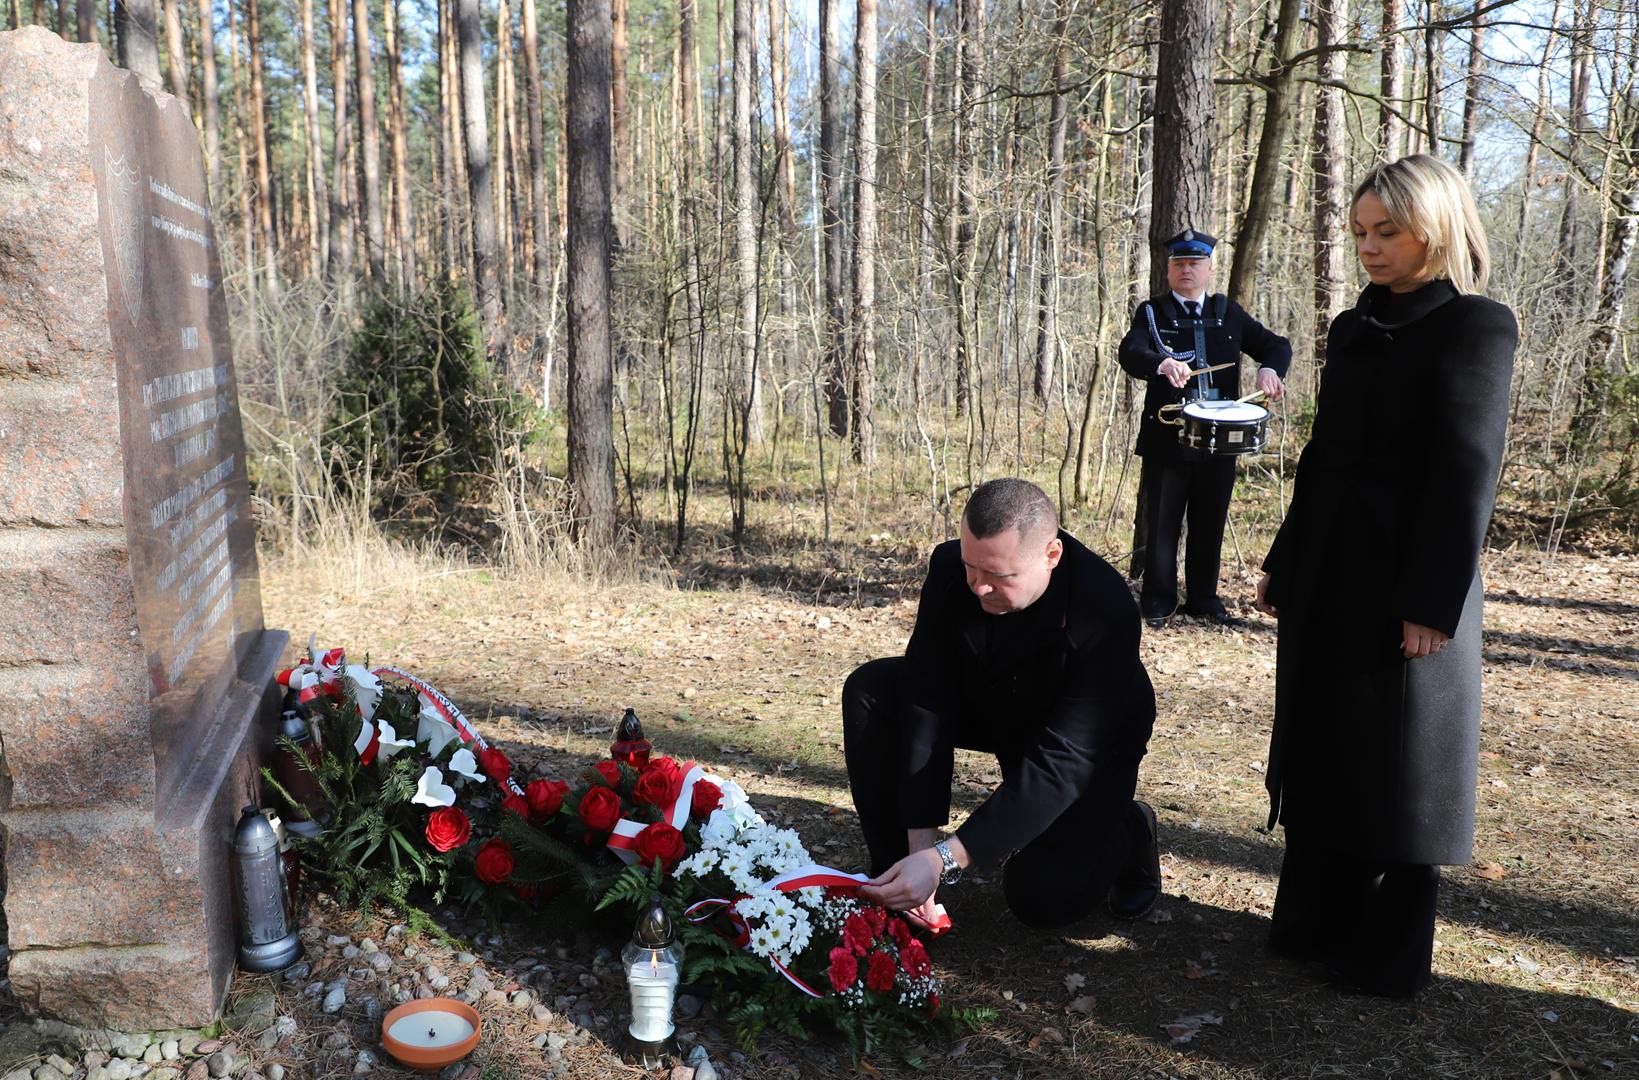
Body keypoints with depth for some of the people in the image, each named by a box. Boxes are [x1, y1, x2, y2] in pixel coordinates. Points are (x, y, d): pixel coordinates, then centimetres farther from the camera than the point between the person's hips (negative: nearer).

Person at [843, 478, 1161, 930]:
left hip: (1091, 745, -4)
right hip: (989, 705, 5)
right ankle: (895, 877, -5)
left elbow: (1059, 762, -40)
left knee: (1042, 898, -21)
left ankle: (1126, 832, 13)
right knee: (871, 691, -18)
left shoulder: (1106, 611, -38)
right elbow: (929, 703, -25)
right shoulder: (951, 567, -26)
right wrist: (921, 843, -30)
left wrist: (944, 859, -47)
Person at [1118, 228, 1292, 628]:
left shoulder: (1228, 312, 13)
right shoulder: (1152, 313, 3)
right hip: (1166, 440, -3)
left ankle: (1203, 599, 24)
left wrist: (1270, 369, -15)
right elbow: (1129, 352, -16)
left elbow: (1275, 344, 9)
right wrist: (1162, 363, -38)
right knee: (1162, 525, 2)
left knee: (1210, 525, 11)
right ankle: (1158, 602, 14)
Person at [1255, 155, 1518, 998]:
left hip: (1407, 583, -7)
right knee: (1319, 749, 13)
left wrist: (1431, 603, -17)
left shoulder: (1475, 327, -8)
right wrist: (1284, 564, 14)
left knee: (1400, 764, 4)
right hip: (1327, 578, 7)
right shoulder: (1354, 328, 13)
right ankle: (1315, 922, 28)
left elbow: (1467, 471, -14)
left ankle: (1390, 954, 20)